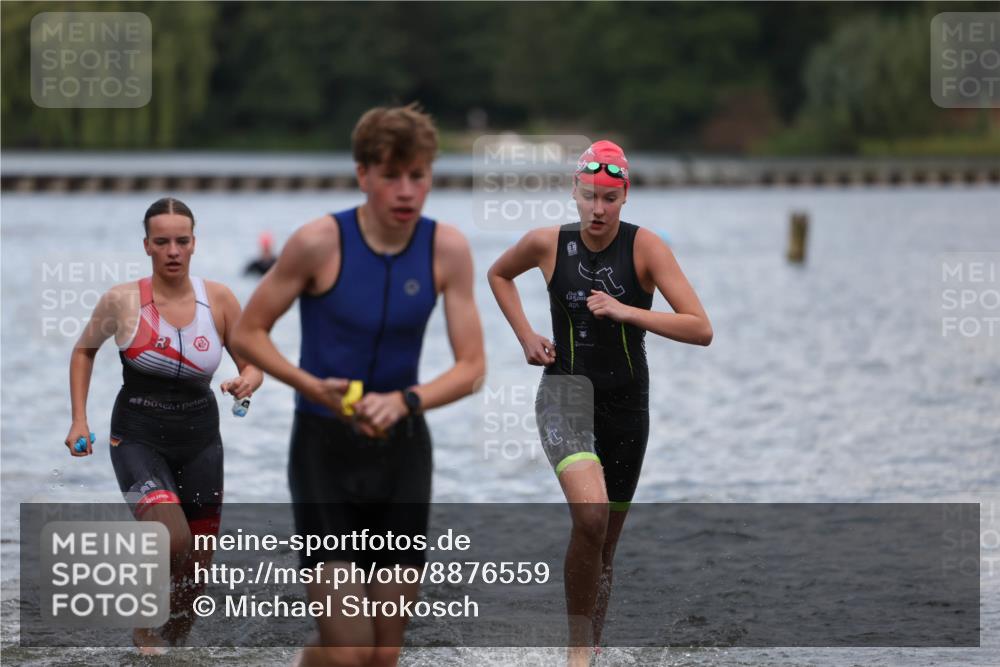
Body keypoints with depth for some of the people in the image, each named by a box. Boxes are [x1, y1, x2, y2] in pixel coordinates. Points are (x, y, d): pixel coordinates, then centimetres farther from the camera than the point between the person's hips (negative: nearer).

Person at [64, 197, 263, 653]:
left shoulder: (218, 299, -4)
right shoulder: (122, 301, -9)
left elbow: (253, 364, 4)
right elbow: (84, 351, 9)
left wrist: (247, 382, -20)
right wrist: (79, 420, 2)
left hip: (200, 440, 3)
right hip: (139, 439, -3)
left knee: (198, 563, 8)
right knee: (172, 539, -24)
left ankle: (175, 640, 32)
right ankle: (144, 625, 3)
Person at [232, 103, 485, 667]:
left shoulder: (447, 249, -5)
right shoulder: (320, 242, -14)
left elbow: (472, 366, -3)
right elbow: (249, 332, -4)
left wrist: (405, 401, -21)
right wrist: (311, 385, -20)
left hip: (402, 450, 4)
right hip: (325, 448, -3)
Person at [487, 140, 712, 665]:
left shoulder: (644, 247, -9)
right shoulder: (547, 243, -5)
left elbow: (701, 330, -16)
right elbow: (498, 274, 19)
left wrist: (628, 312, -26)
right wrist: (525, 336, 6)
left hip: (626, 402, 1)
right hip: (564, 390, -1)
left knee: (604, 543, 11)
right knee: (590, 516, -27)